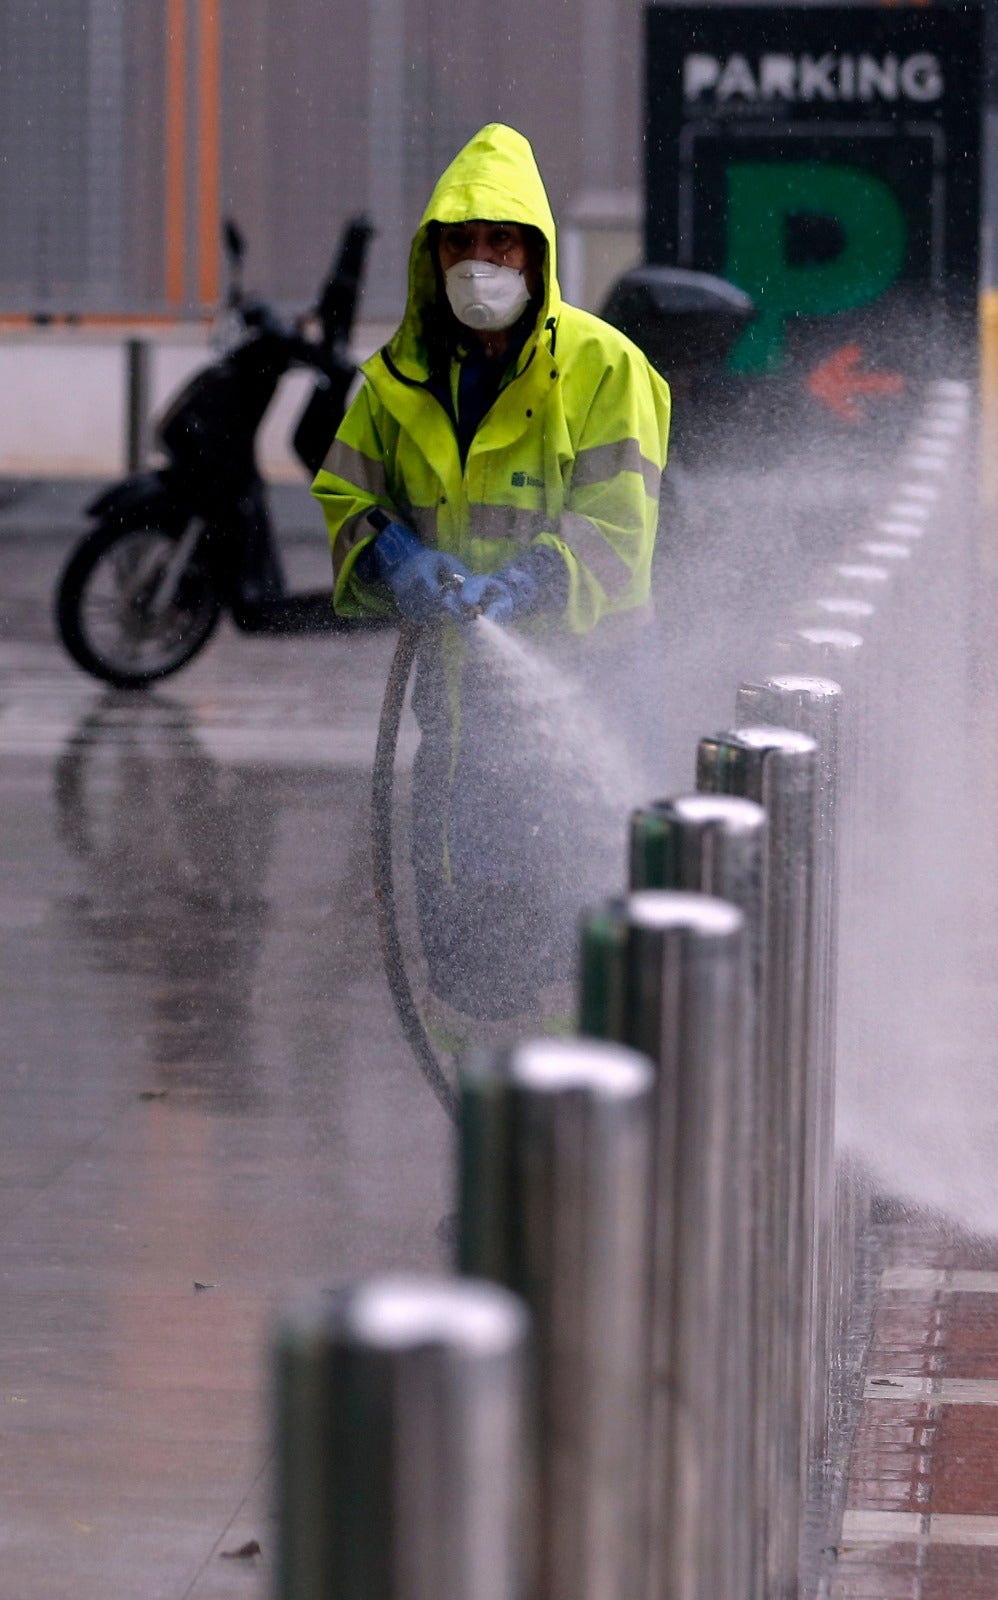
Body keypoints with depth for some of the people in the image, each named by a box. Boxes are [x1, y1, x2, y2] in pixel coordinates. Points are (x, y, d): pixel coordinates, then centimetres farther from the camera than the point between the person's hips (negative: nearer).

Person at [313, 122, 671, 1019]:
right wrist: (394, 560, -14)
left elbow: (615, 525, -13)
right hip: (457, 671, 5)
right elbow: (343, 492, 8)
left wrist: (513, 590, -27)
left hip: (575, 668, -5)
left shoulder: (601, 367, -8)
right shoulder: (404, 374, 8)